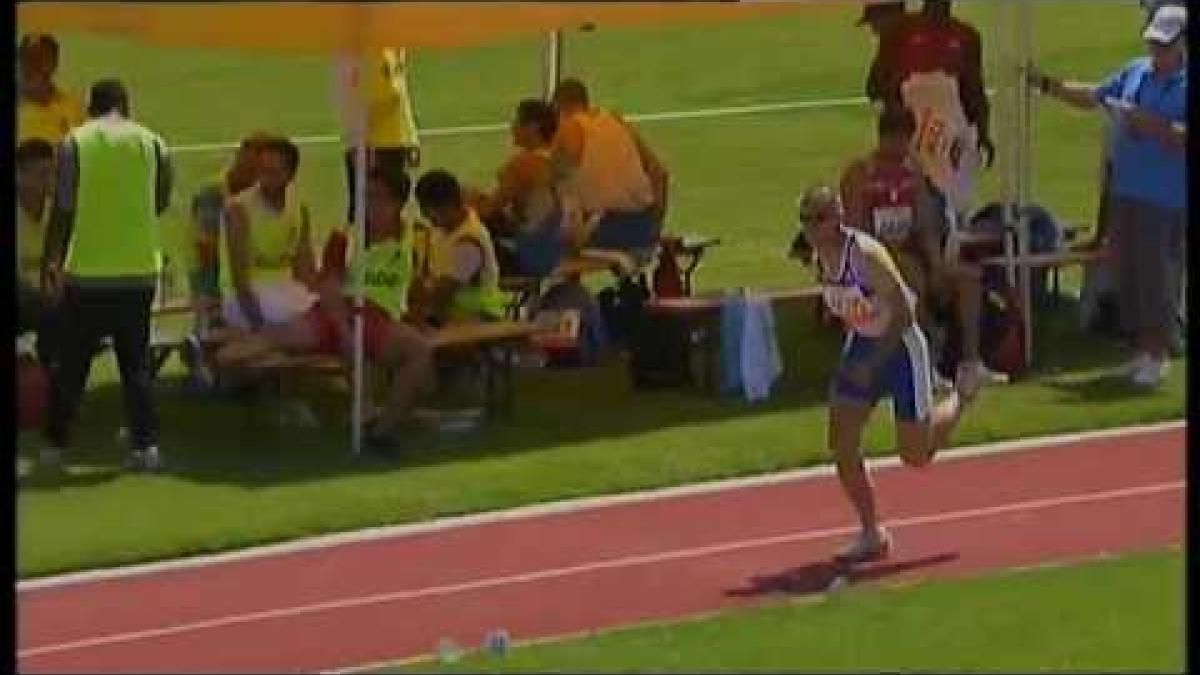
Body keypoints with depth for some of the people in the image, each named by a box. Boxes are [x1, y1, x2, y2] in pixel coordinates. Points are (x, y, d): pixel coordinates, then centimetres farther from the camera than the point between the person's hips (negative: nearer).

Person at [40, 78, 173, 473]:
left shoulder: (75, 143, -4)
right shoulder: (152, 144, 2)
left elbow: (63, 209, -6)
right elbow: (161, 204, 9)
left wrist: (51, 261, 1)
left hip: (86, 272, -2)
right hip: (139, 269, 2)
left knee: (71, 363, 8)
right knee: (136, 362, 10)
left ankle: (56, 444, 12)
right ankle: (146, 444, 3)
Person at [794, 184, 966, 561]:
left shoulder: (866, 254, -29)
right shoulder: (821, 253, -5)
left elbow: (904, 313, -28)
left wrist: (871, 363, -31)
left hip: (900, 346, -7)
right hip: (861, 344, 7)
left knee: (916, 456, 5)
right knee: (842, 445, -5)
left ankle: (959, 399, 34)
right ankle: (871, 534, 8)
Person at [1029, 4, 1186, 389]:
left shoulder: (1188, 84, -8)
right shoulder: (1136, 72, 11)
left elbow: (1183, 138, -16)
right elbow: (1092, 98, 18)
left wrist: (1153, 125, -23)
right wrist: (1047, 85, 11)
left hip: (1167, 202, -6)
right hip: (1125, 194, 6)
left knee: (1157, 277, -4)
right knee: (1128, 275, 11)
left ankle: (1157, 355, 7)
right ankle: (1142, 349, 23)